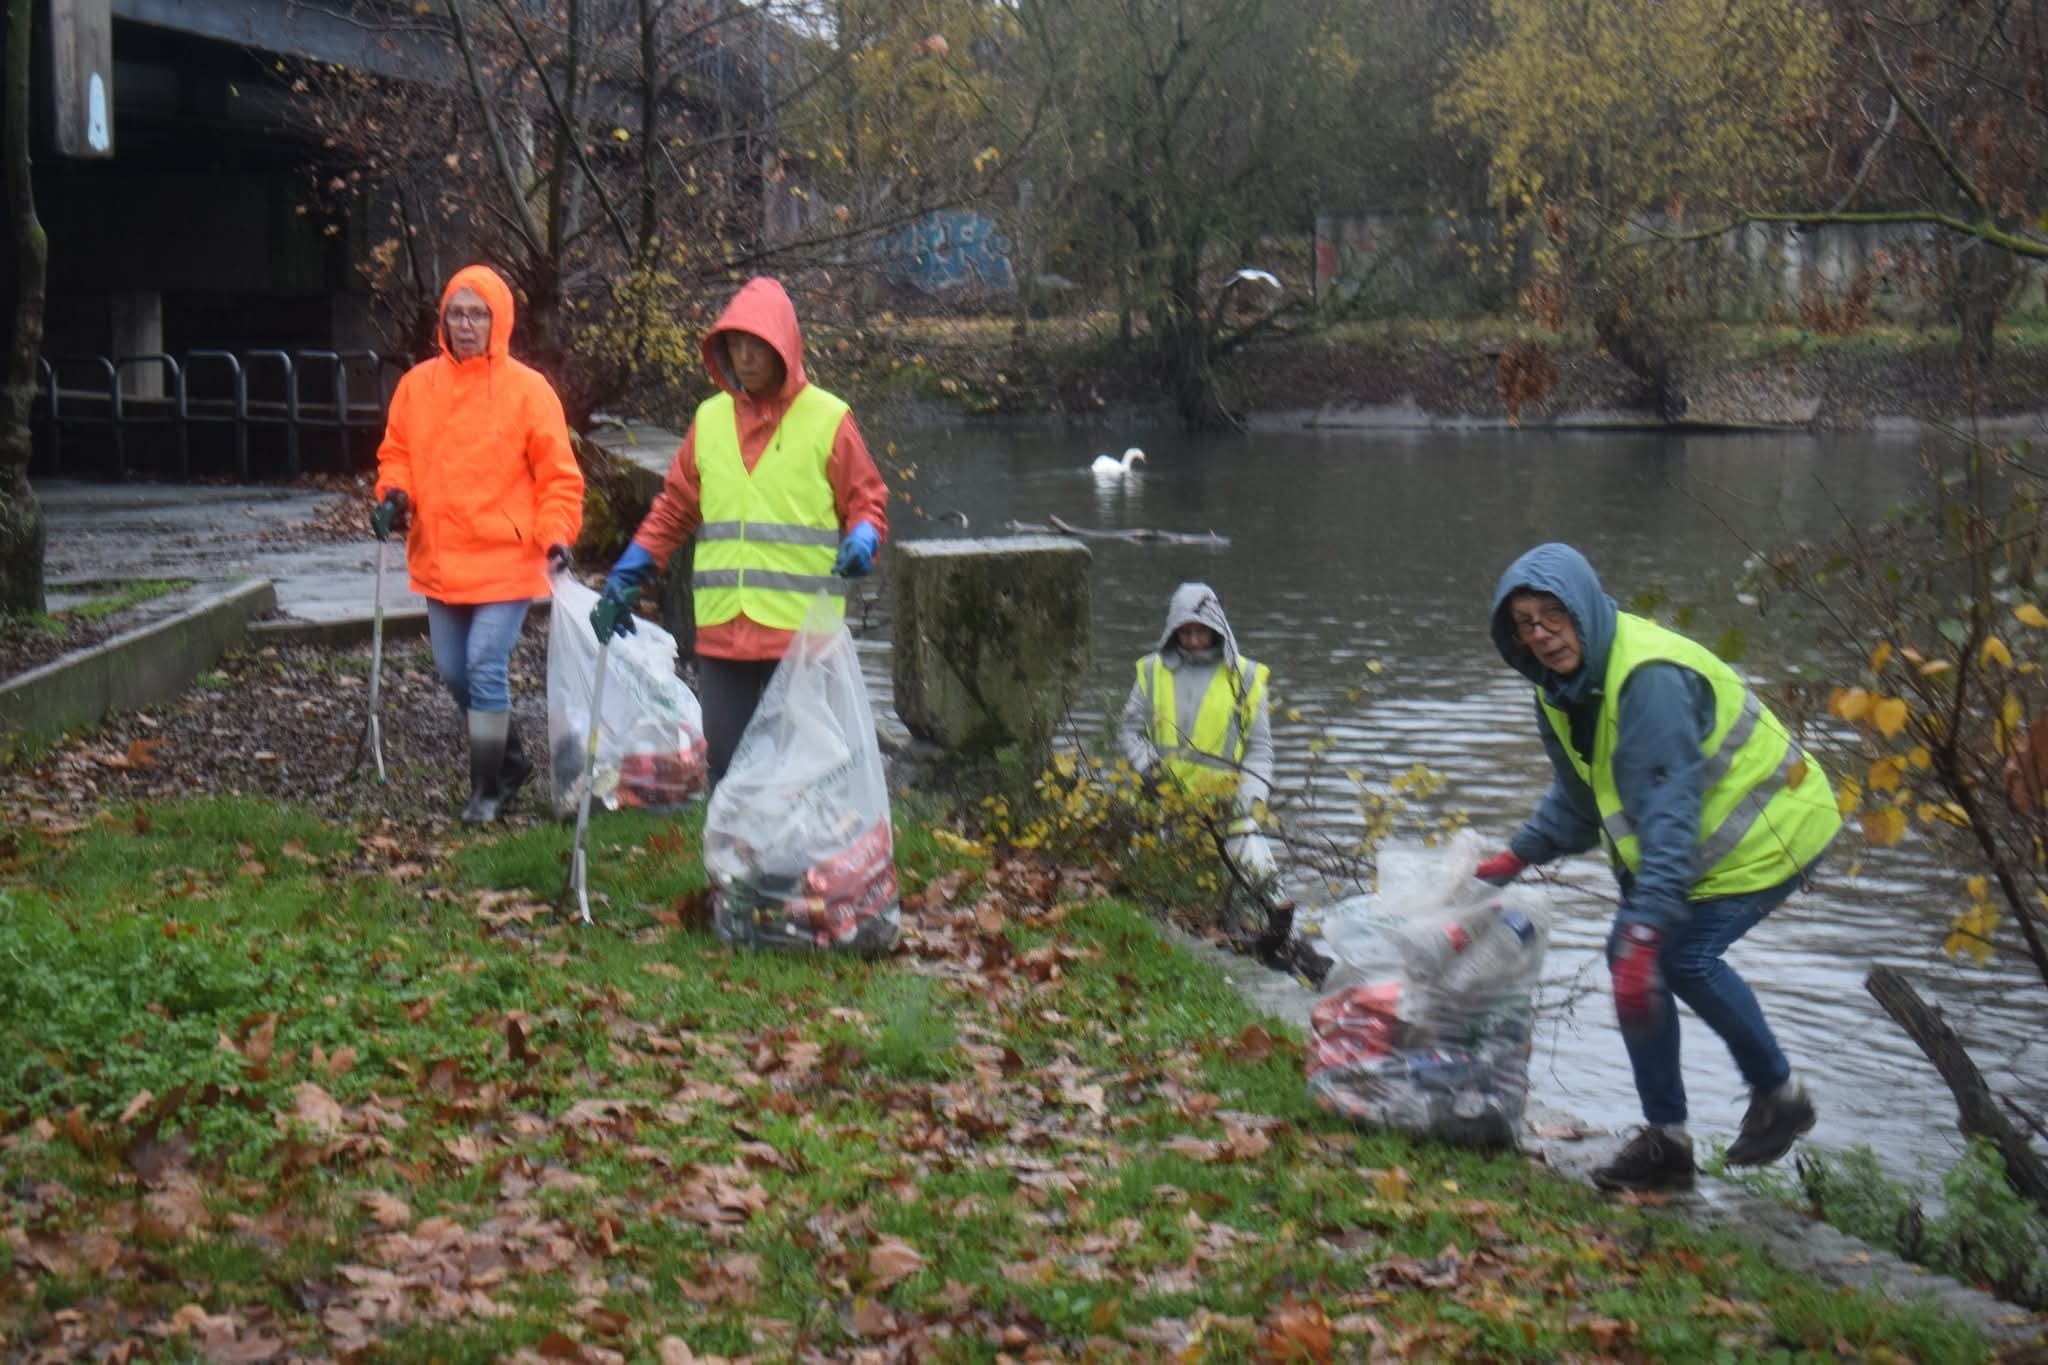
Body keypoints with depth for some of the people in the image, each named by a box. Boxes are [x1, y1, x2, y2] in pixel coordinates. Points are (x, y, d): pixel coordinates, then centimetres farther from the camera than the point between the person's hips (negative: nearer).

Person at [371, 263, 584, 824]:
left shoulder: (527, 389, -6)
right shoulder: (417, 384, 5)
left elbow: (559, 476, -4)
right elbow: (396, 452, 16)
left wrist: (555, 536, -16)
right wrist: (394, 493, -4)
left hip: (505, 561, -5)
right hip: (437, 561, 5)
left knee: (485, 671, -10)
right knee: (454, 672, 13)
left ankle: (487, 789, 5)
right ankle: (511, 758, 35)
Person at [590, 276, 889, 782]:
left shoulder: (828, 418, 1)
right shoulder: (710, 419, 13)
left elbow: (866, 501, 4)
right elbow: (674, 509, 18)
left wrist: (861, 541, -18)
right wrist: (625, 578, 12)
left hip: (801, 627, -4)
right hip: (722, 626, 4)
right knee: (724, 757, 6)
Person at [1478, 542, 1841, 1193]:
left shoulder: (1650, 677, -31)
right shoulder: (1560, 689, 0)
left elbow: (1669, 815, -36)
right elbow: (1576, 800, 15)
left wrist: (1646, 927, -40)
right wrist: (1518, 856, 1)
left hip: (1770, 829, -9)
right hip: (1696, 842, 9)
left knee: (1680, 953, -22)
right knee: (1628, 956, -1)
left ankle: (1778, 1092, 1)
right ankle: (1665, 1140, 9)